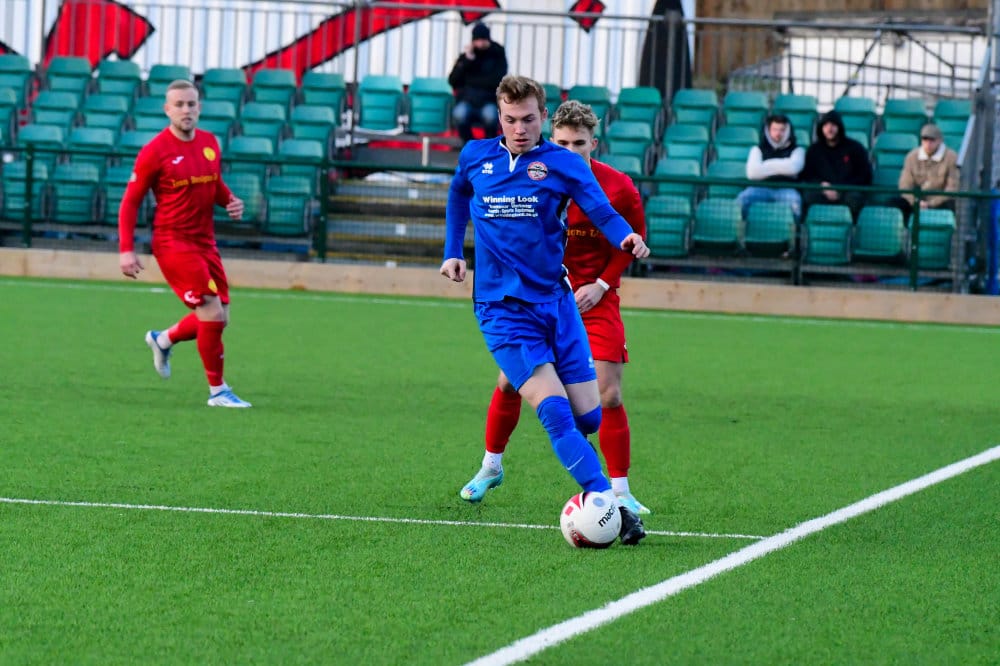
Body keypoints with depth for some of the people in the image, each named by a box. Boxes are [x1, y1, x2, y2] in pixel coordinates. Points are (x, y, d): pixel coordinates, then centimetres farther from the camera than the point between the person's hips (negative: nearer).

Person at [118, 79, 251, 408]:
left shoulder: (210, 143, 6)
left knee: (219, 317, 8)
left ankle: (163, 340, 35)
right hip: (173, 242, -7)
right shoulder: (155, 152, -12)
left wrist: (231, 201, -1)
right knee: (213, 313, -14)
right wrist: (126, 250, -14)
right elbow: (130, 202, -7)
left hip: (205, 242, 7)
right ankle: (217, 391, -1)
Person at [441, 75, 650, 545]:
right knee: (555, 412, -19)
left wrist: (627, 239, -31)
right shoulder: (475, 157, 5)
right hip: (503, 309, -1)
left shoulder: (565, 165, -2)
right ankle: (609, 507, -22)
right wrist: (453, 251, 19)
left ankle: (594, 493, 31)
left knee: (588, 418, -2)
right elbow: (458, 194, 26)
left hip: (556, 302, 1)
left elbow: (604, 214, -11)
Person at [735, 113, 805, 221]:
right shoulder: (758, 149, 20)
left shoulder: (797, 150, 18)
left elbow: (793, 167, -6)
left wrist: (768, 165, 5)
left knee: (794, 199, -38)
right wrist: (781, 168, 2)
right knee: (743, 198, -32)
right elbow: (752, 172, 1)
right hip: (761, 188, 1)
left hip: (785, 189, -1)